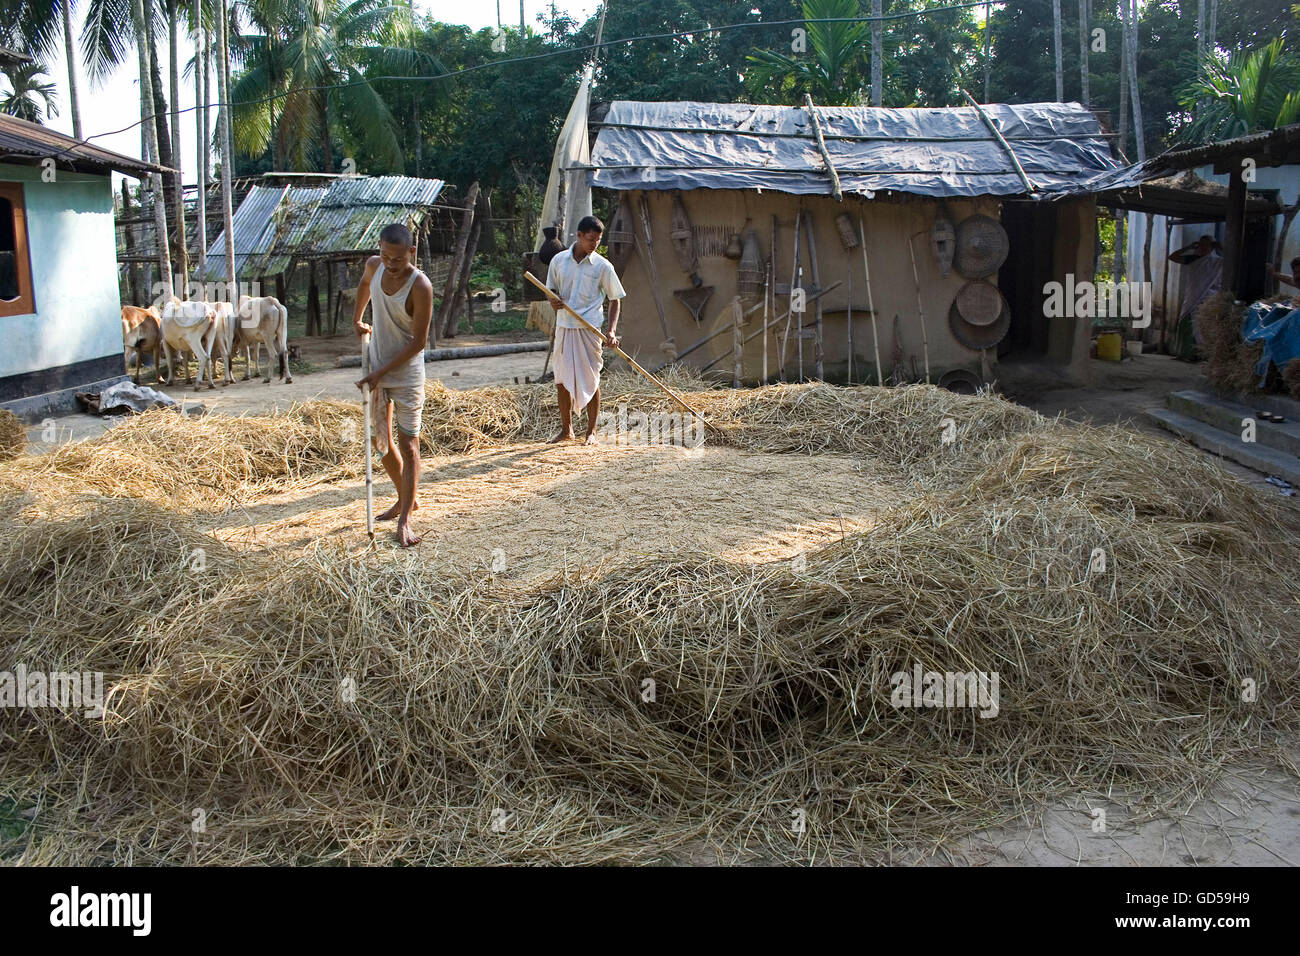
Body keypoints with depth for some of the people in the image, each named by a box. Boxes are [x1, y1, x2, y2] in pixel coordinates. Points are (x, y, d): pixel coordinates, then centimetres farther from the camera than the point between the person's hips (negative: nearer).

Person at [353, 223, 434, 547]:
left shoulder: (420, 286, -21)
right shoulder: (374, 265, -4)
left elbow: (419, 341, -20)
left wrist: (383, 371, -19)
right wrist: (357, 319, 29)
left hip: (406, 373, -6)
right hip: (376, 370, 6)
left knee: (408, 445, -5)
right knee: (381, 440, 13)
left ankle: (404, 520, -2)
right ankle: (405, 499, 31)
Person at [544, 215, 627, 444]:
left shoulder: (603, 266, -3)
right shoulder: (559, 260, 4)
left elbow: (614, 299, 2)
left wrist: (612, 331, -9)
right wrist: (554, 299, -9)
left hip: (590, 329, -3)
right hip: (563, 326, 3)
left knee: (591, 380, 0)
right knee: (562, 380, 7)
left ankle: (591, 432, 13)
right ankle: (566, 430, 21)